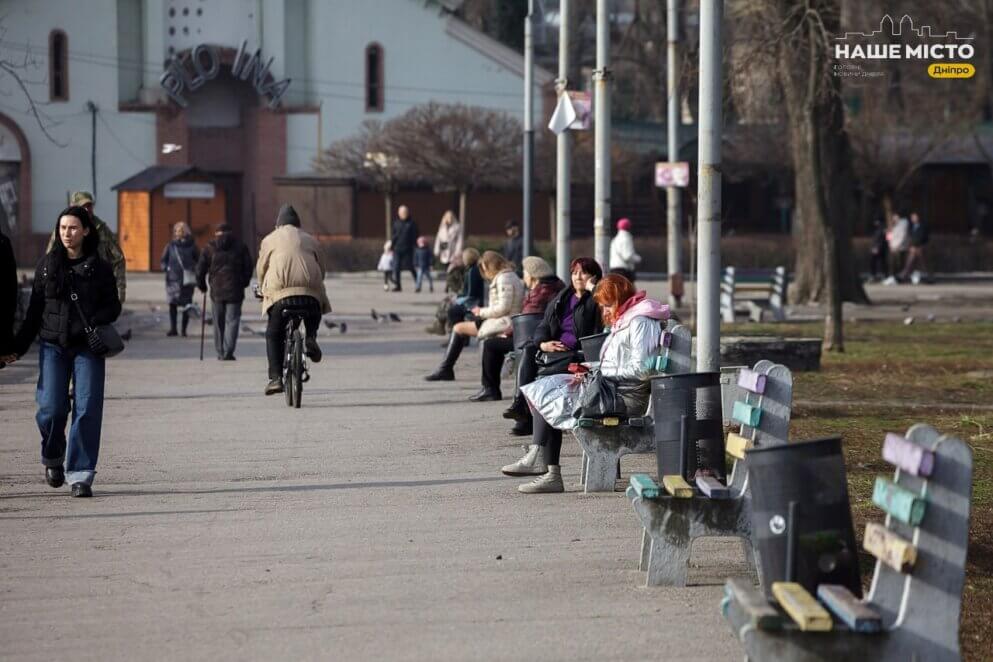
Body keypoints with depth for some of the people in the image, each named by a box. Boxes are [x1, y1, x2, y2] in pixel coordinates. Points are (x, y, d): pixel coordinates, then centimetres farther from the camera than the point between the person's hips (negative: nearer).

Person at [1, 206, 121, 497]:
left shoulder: (99, 268, 4)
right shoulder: (47, 265, 8)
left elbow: (113, 306, 6)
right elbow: (34, 310, 11)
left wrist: (92, 323, -14)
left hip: (88, 347, -1)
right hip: (53, 347, 1)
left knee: (87, 409, -9)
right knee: (52, 408, -7)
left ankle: (81, 475, -3)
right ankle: (53, 459, 22)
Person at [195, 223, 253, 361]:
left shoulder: (210, 247, 3)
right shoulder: (240, 246, 4)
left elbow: (201, 268, 1)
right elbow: (248, 266, 4)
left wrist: (201, 285, 15)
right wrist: (244, 283, 18)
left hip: (216, 291, 1)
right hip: (235, 291, -1)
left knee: (218, 323, 12)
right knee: (232, 320, -2)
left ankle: (220, 353, 15)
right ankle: (228, 352, -15)